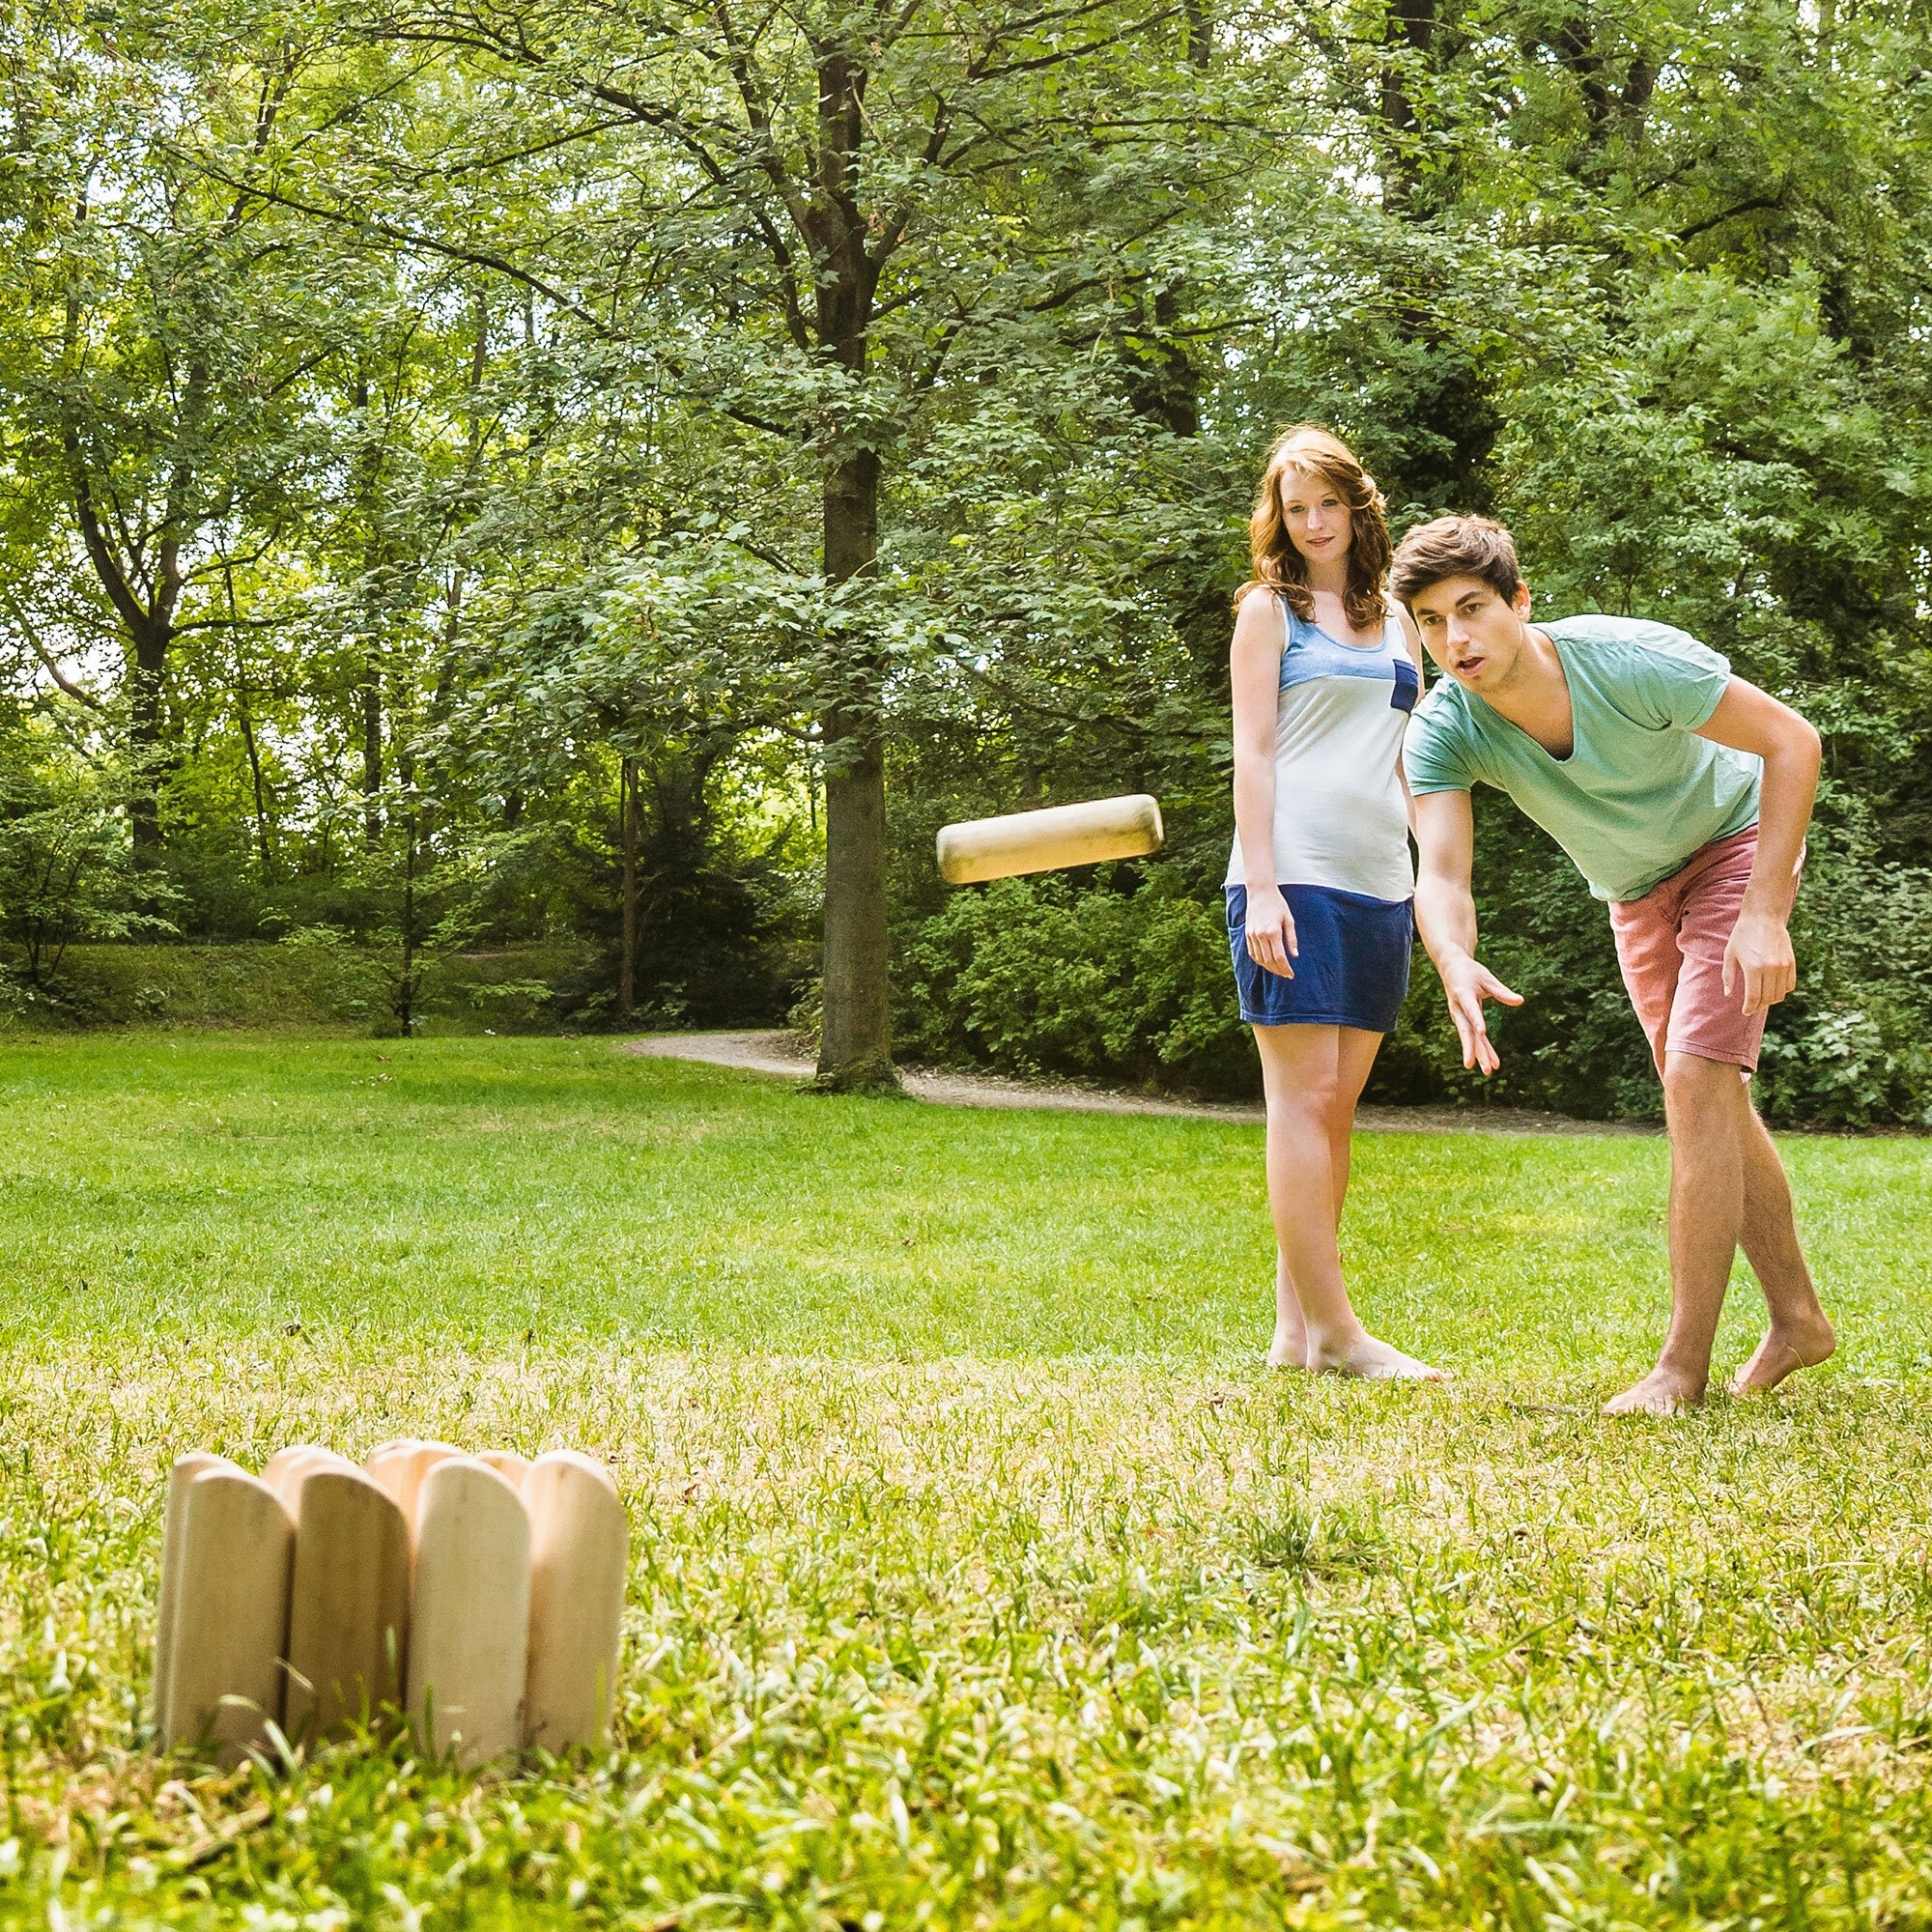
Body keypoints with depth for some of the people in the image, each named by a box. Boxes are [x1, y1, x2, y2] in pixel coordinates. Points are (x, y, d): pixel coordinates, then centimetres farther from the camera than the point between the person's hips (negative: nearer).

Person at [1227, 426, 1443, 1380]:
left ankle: (1294, 1324, 9)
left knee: (1335, 1105, 5)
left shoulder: (1394, 619, 19)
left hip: (1379, 880, 6)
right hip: (1295, 872, -6)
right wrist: (1261, 887, -12)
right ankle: (1334, 1330, -10)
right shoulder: (1269, 608, 4)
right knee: (1304, 1096, -8)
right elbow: (1252, 753, -3)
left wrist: (1434, 884, 17)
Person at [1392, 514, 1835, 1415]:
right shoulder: (1441, 731, -24)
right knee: (1710, 1101, 13)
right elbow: (1440, 875, -34)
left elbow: (1792, 740, -26)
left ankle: (1684, 1366, -16)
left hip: (1735, 844, -6)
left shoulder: (1633, 660, -35)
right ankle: (1797, 1318, 29)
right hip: (1636, 893, 6)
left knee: (1696, 1084, -19)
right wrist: (1455, 963, -58)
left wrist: (1764, 914, -32)